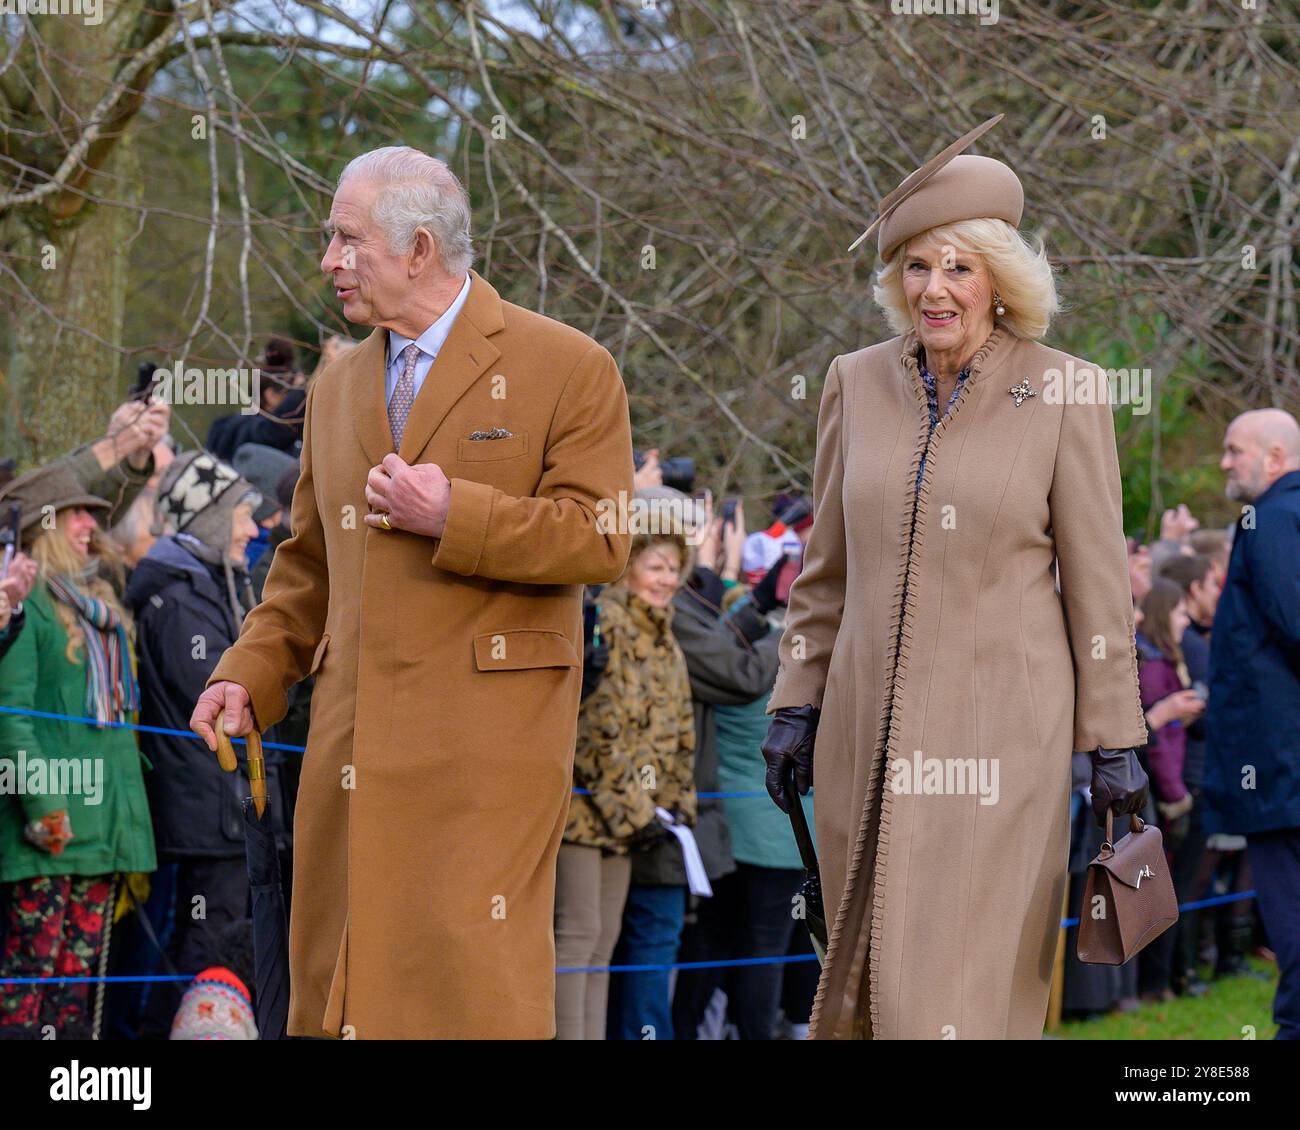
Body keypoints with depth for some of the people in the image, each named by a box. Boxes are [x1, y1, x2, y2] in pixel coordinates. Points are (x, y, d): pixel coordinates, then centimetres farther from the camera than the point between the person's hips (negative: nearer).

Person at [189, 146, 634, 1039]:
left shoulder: (567, 369, -1)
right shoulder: (338, 390, 19)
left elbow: (600, 542, -7)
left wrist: (456, 516, -15)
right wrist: (250, 673, 9)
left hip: (487, 729, -6)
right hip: (357, 746, 6)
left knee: (473, 971, -11)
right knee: (346, 974, 3)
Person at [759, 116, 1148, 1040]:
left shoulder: (1062, 393, -5)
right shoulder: (857, 385, 6)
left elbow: (1096, 579, -2)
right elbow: (826, 566, 13)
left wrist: (1114, 740, -3)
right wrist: (796, 705, 8)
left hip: (1001, 728, -4)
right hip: (870, 725, 4)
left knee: (967, 982, -8)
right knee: (867, 978, 7)